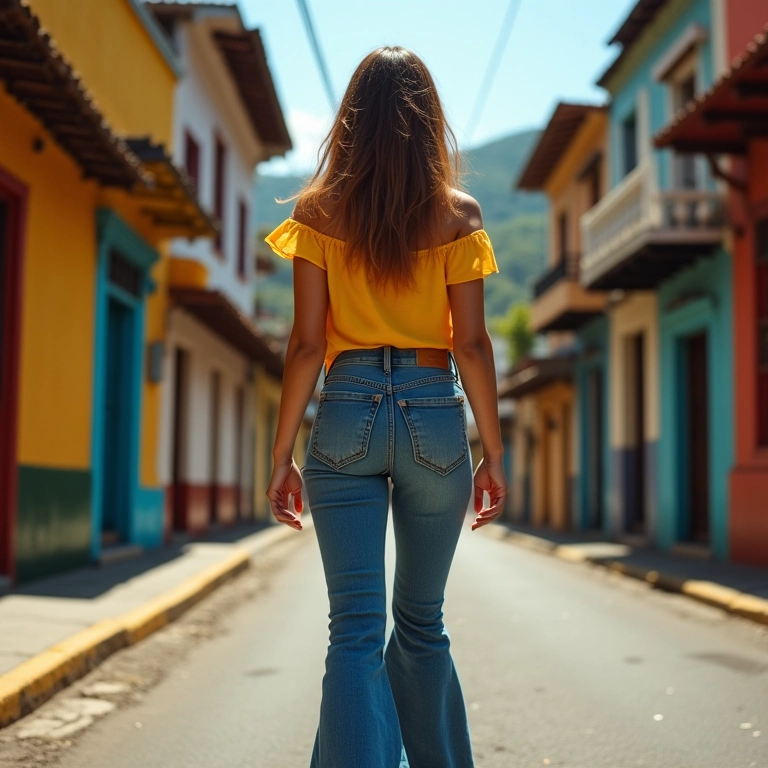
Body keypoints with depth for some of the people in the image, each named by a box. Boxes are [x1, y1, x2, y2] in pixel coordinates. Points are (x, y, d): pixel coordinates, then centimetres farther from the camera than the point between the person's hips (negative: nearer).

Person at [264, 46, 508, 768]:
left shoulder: (318, 208, 2)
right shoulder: (457, 212, 2)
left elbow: (307, 343, -2)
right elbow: (471, 344, -1)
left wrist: (282, 454, 3)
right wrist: (492, 453, 6)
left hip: (347, 413, -1)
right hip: (435, 415, 1)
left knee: (355, 628, -1)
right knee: (422, 624, 16)